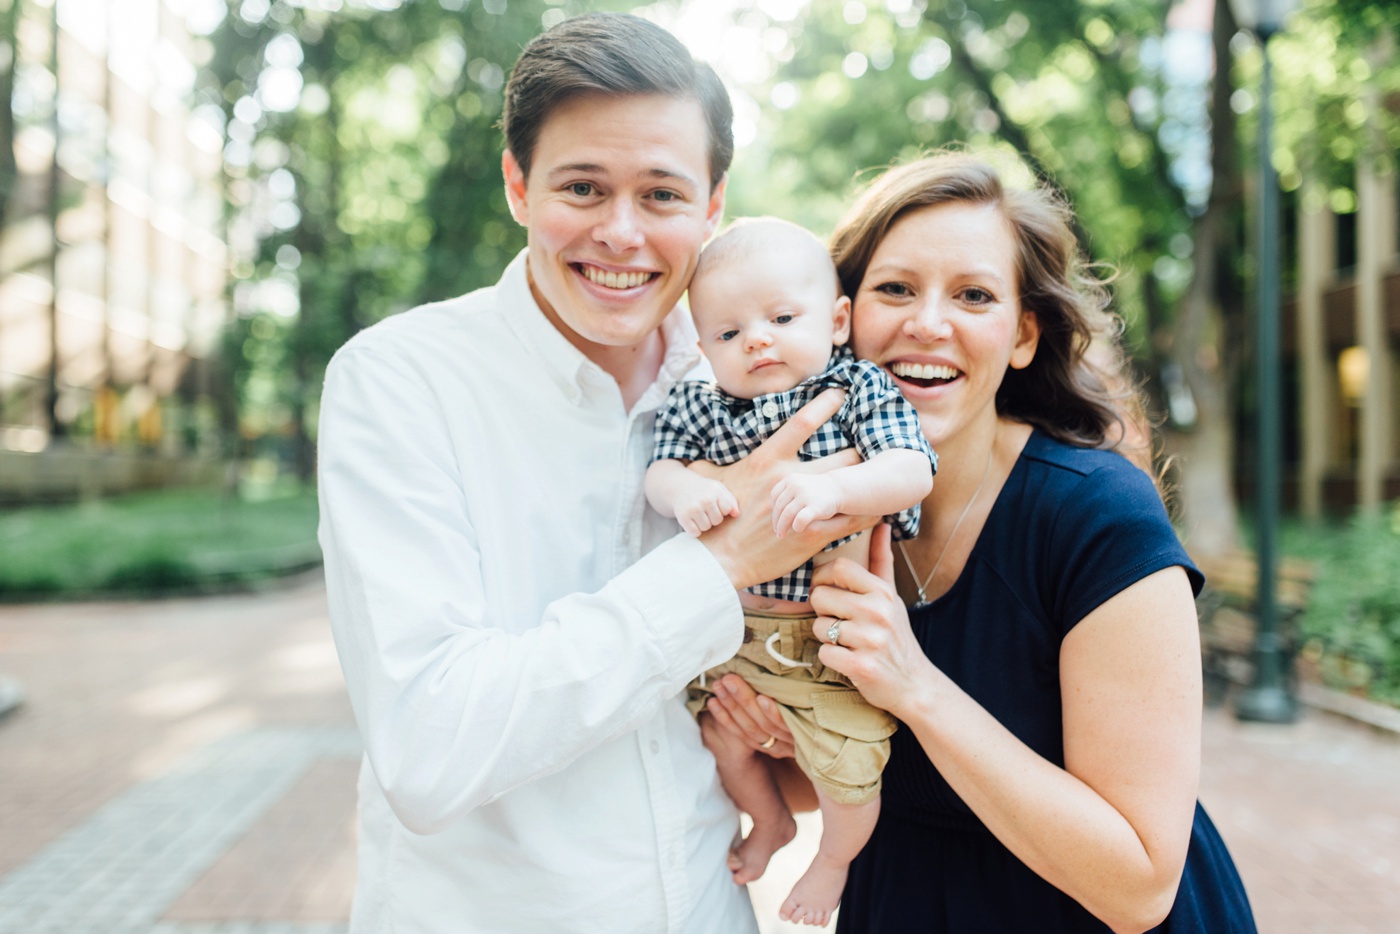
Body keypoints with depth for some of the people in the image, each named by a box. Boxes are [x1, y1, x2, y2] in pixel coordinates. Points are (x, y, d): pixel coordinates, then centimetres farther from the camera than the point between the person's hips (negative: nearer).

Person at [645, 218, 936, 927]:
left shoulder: (859, 390, -12)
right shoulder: (702, 406, -1)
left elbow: (912, 471, -23)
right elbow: (659, 469, -6)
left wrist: (834, 489, -41)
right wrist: (685, 492, -30)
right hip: (740, 629, 4)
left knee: (845, 772, 6)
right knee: (722, 738, 20)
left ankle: (834, 858, 41)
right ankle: (771, 822, 53)